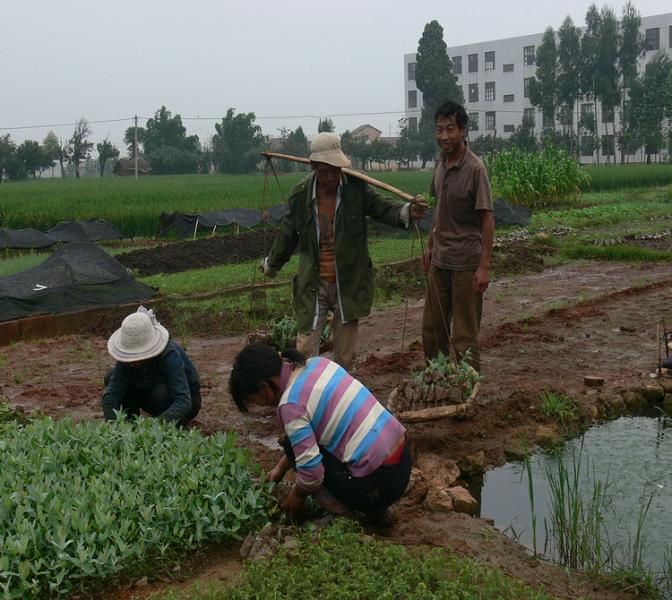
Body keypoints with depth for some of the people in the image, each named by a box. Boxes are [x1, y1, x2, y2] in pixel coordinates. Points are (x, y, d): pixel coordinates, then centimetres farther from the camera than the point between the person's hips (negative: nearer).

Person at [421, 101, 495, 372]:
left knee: (464, 335, 1)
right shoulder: (441, 163, 6)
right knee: (432, 329, 14)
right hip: (439, 259, 7)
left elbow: (487, 219, -15)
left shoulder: (474, 168, -15)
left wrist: (484, 266, -18)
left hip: (465, 262, -7)